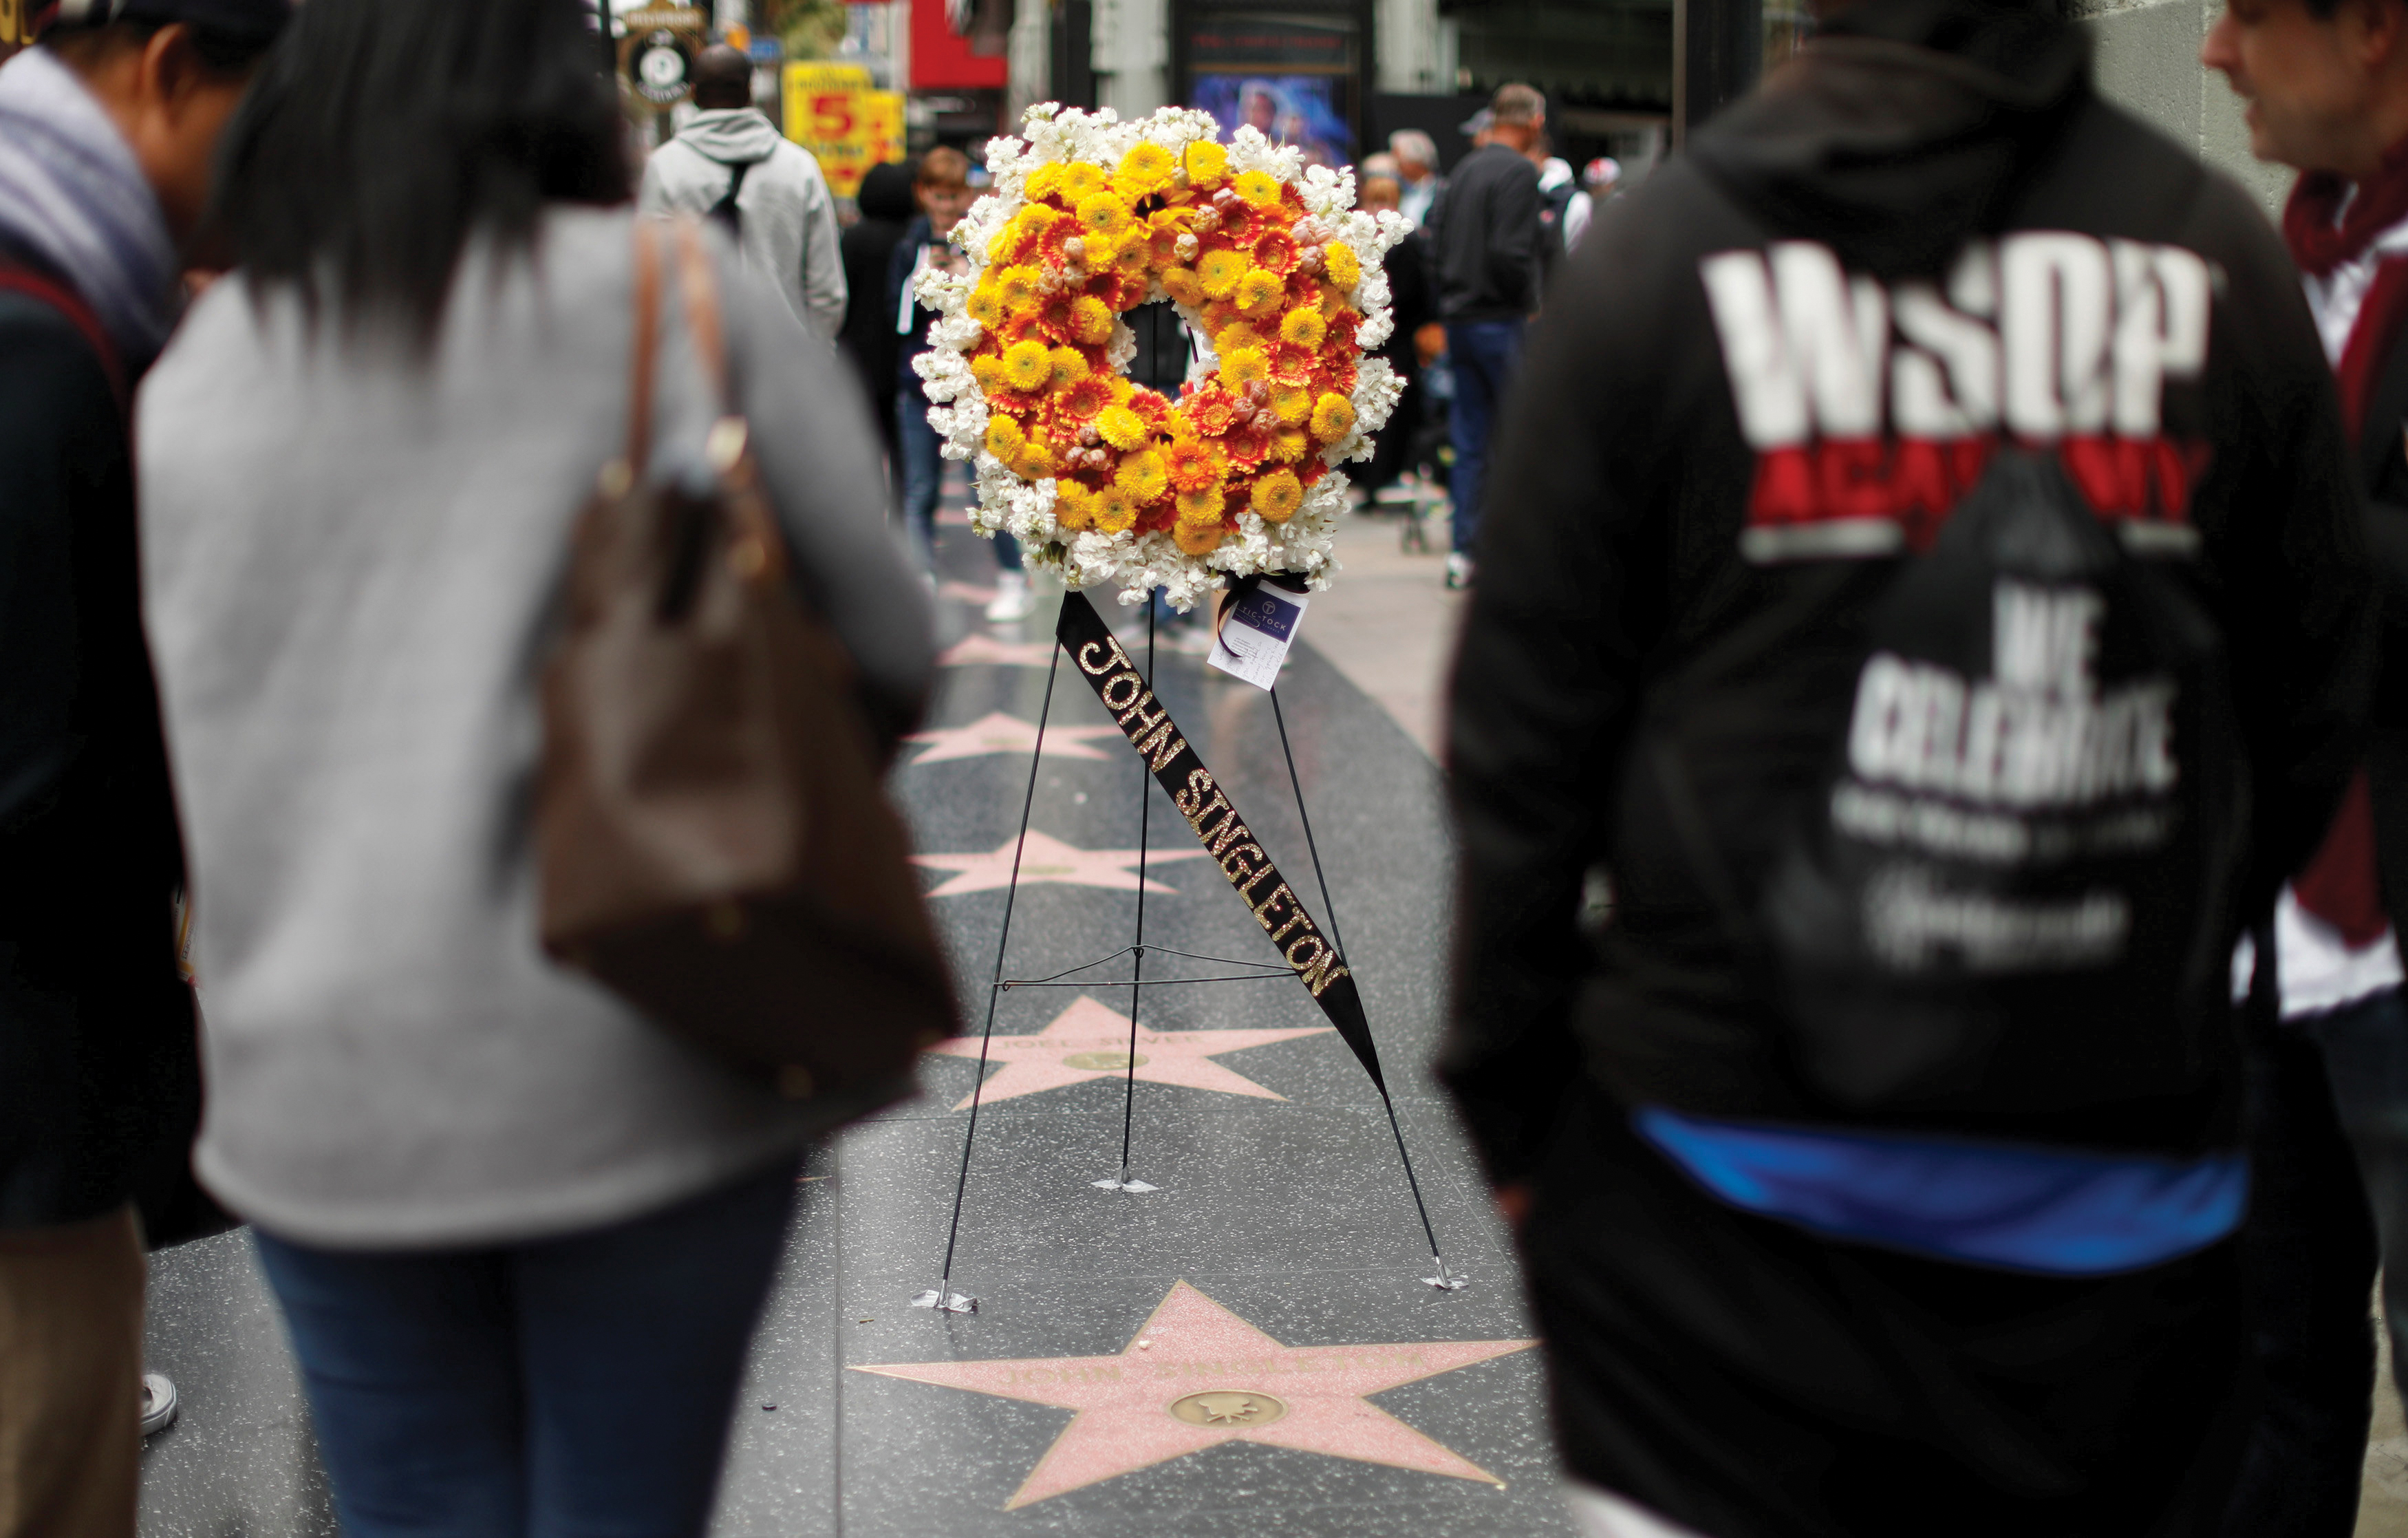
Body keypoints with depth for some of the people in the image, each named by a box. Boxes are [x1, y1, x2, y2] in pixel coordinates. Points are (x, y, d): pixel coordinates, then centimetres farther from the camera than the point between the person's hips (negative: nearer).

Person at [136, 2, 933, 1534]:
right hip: (639, 1070, -3)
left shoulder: (198, 370, 5)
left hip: (324, 1087, 3)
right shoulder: (684, 299, -5)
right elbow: (889, 654, -3)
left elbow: (223, 712, 8)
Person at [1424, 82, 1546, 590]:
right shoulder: (1518, 172, -13)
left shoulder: (1465, 168, 12)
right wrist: (1528, 300, -7)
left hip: (1458, 317, 8)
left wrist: (1453, 295, 15)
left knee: (1470, 439, 10)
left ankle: (1463, 552, 10)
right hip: (1500, 319, -8)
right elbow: (1510, 253, -21)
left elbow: (1436, 243, 12)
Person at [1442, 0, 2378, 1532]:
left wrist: (1509, 1097, 6)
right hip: (2120, 1175, 2)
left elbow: (1525, 731, -4)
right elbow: (2312, 715, 7)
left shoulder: (1659, 249, -6)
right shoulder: (2220, 256, -2)